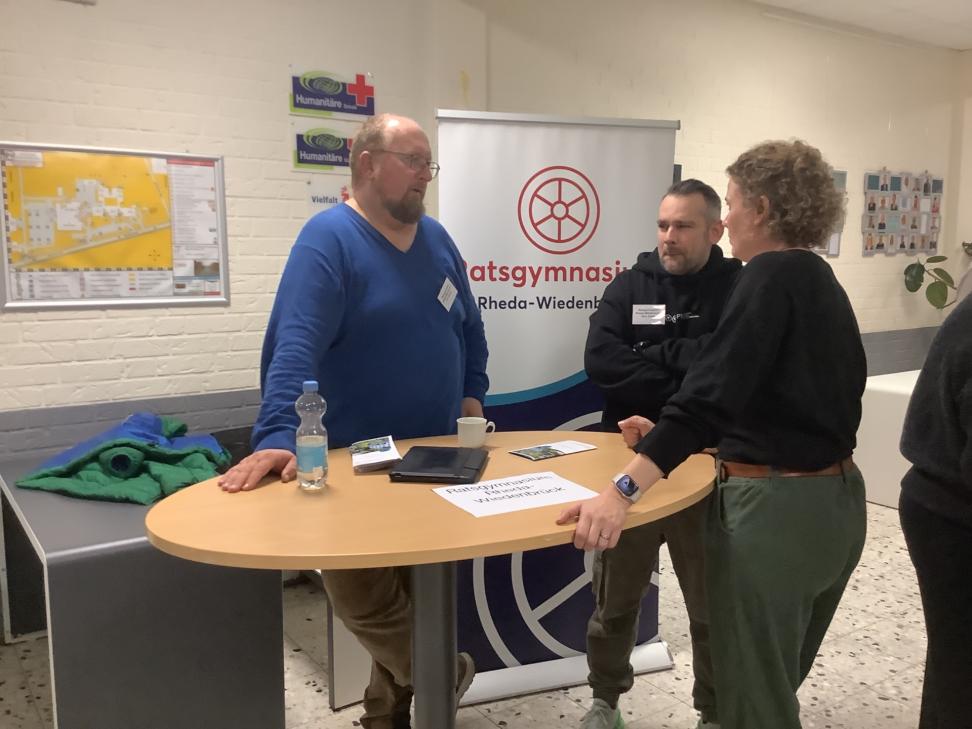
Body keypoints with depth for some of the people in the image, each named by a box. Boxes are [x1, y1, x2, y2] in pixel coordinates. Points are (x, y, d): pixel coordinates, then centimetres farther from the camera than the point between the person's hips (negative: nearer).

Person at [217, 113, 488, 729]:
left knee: (419, 588, 15)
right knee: (362, 592, -2)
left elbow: (469, 327, 19)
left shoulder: (436, 238, 8)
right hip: (355, 463, -6)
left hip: (435, 458, 7)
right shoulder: (329, 238, -14)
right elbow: (295, 344, -27)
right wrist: (278, 437, -37)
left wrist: (472, 395, 11)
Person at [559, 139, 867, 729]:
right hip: (835, 500, 10)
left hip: (775, 506, -9)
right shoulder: (823, 282, 12)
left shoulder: (773, 276, -15)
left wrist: (623, 491, -33)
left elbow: (713, 393, -28)